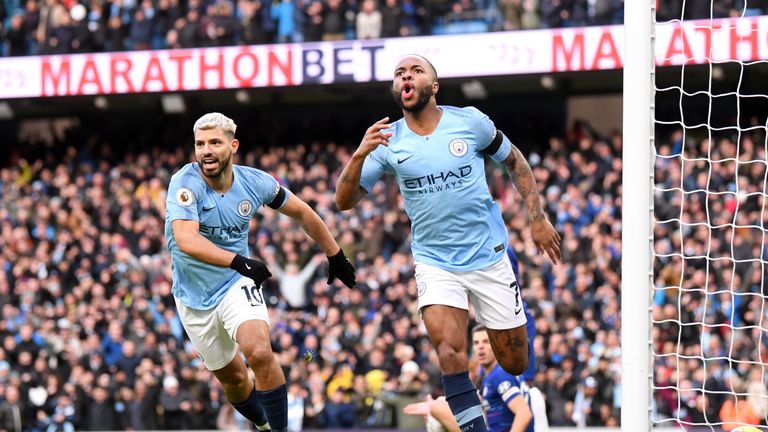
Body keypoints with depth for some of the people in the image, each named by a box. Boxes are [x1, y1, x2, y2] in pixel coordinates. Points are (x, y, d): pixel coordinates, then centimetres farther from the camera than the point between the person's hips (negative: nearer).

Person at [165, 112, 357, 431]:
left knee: (260, 354, -26)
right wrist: (238, 261, -50)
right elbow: (186, 241, -38)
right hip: (194, 295, 0)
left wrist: (334, 255, 15)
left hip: (236, 285, 1)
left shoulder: (255, 182, -11)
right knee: (233, 378, 11)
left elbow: (301, 213, 8)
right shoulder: (185, 183, -22)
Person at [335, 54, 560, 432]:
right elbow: (344, 201, -7)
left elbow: (515, 161, 11)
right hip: (435, 262, 0)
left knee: (514, 364, 6)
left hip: (489, 256, 0)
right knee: (450, 352, -25)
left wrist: (538, 218, 5)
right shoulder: (388, 141, -3)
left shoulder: (470, 121, -5)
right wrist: (360, 155, -24)